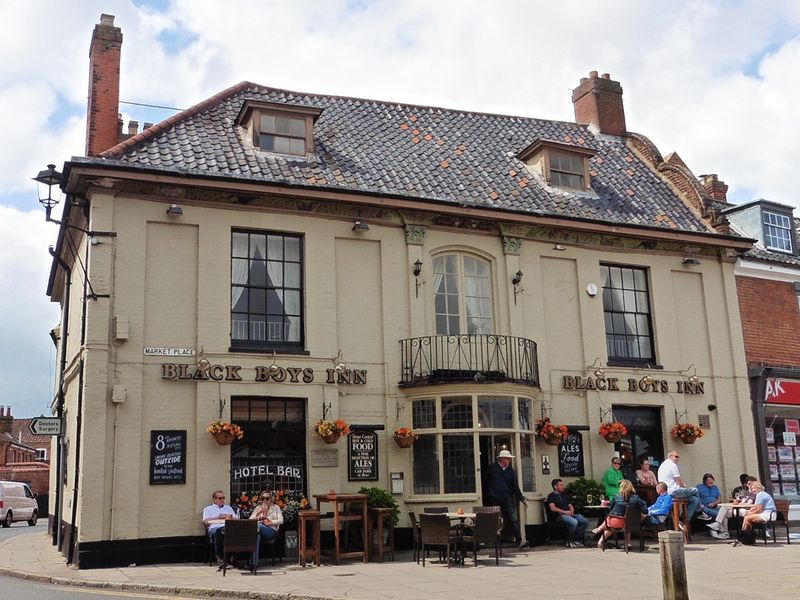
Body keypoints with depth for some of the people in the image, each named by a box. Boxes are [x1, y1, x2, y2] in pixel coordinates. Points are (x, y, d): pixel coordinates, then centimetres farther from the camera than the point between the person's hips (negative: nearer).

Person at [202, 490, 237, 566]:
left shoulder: (228, 507, 35)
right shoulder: (208, 509, 26)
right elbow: (205, 522, 7)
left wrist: (231, 517, 0)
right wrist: (218, 517, -3)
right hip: (215, 527, -2)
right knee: (218, 532, -42)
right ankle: (219, 557, -33)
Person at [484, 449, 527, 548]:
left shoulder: (510, 470, 6)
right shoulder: (492, 468, 1)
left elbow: (515, 486, 5)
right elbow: (486, 482, 6)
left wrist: (521, 498, -1)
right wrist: (486, 495, 4)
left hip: (507, 499, 1)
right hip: (494, 499, -1)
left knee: (514, 519, -6)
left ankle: (519, 541, -7)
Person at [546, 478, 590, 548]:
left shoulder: (564, 495, 27)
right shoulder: (551, 496, 4)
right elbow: (553, 508, -10)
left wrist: (572, 512, 1)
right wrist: (565, 512, -15)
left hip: (569, 514, 7)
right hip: (559, 516, -7)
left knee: (585, 521, -15)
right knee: (574, 522, -35)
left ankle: (577, 539, -6)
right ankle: (570, 541, -15)